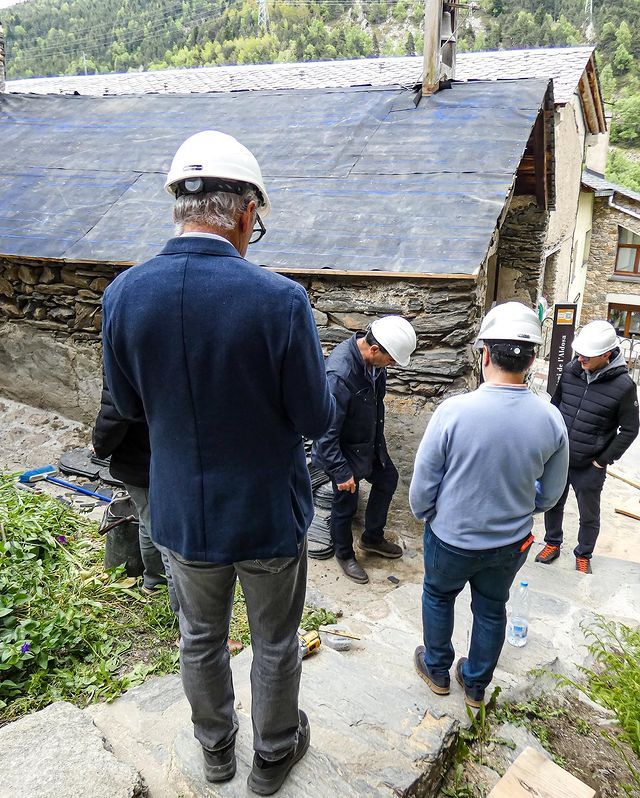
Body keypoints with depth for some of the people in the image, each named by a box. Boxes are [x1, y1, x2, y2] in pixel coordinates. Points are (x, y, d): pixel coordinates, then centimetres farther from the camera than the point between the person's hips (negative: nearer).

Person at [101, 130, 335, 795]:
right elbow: (316, 419, -16)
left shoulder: (123, 294, -13)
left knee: (201, 638, 28)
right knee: (275, 645, 23)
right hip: (267, 515, -3)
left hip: (180, 515, 4)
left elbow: (129, 405, 0)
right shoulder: (279, 298, -25)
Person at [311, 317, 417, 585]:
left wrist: (379, 440, 20)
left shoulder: (372, 358, -11)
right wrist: (341, 472, -24)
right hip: (344, 451, -8)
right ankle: (344, 553, 38)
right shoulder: (340, 374, -37)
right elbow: (326, 432, -31)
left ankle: (372, 538, 43)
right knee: (345, 504, 11)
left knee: (387, 479, 22)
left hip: (370, 442, 8)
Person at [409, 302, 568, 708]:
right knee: (492, 610, 25)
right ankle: (476, 684, 45)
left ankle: (437, 669, 45)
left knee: (438, 596, 26)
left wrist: (426, 515, 5)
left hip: (452, 539, -2)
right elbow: (550, 493, -2)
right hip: (511, 543, 3)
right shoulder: (551, 419, -16)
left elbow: (423, 484, -17)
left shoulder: (454, 411, -28)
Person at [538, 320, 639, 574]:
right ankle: (552, 544, 43)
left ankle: (583, 556, 38)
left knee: (589, 516, 15)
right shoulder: (570, 370, -6)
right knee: (552, 504, 20)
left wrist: (603, 461, -9)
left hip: (589, 467, -3)